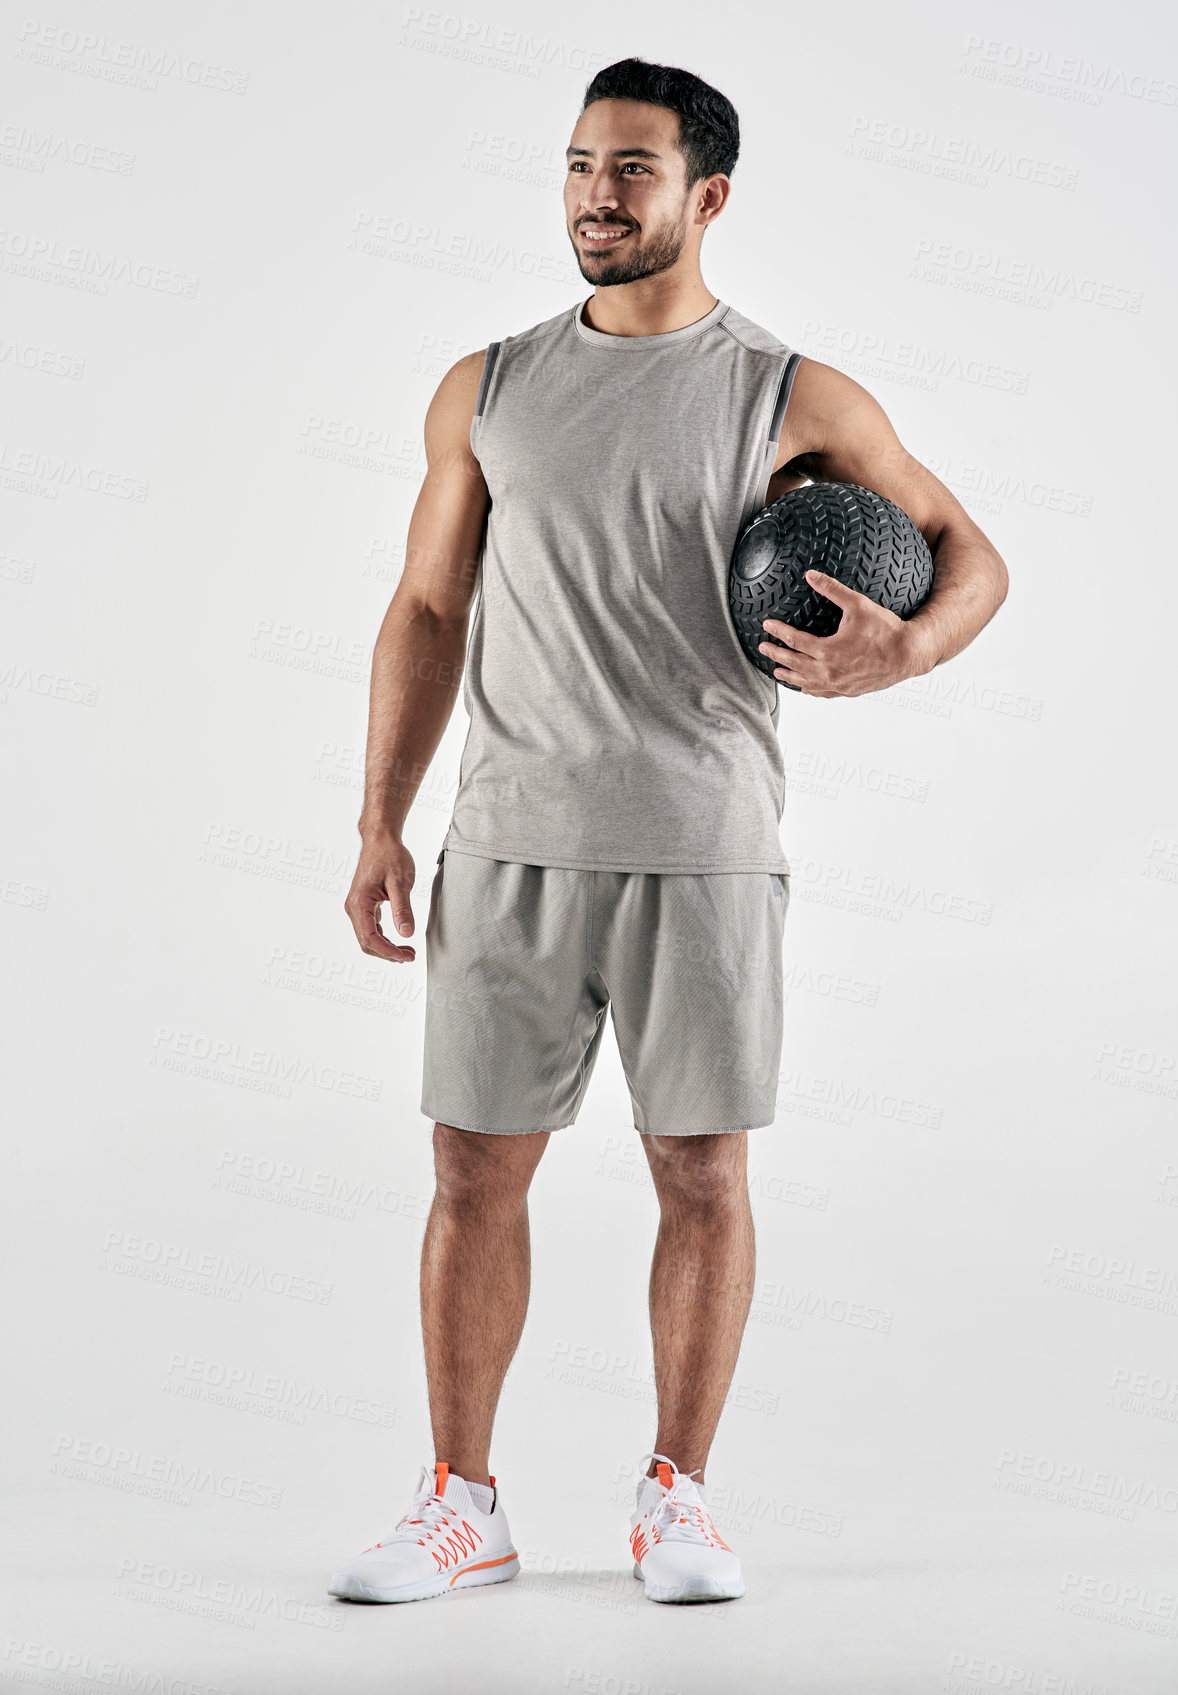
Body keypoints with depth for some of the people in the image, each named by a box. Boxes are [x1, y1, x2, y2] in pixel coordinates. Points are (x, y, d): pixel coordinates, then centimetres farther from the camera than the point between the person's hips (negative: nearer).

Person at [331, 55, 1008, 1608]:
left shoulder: (794, 400, 2)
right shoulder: (487, 391, 10)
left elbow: (970, 557, 8)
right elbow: (427, 613, 12)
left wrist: (904, 649, -15)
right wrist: (381, 825, 5)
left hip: (705, 853, -2)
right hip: (512, 849, 2)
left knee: (702, 1177, 4)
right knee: (475, 1172, 3)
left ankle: (678, 1502, 20)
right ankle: (461, 1508, 16)